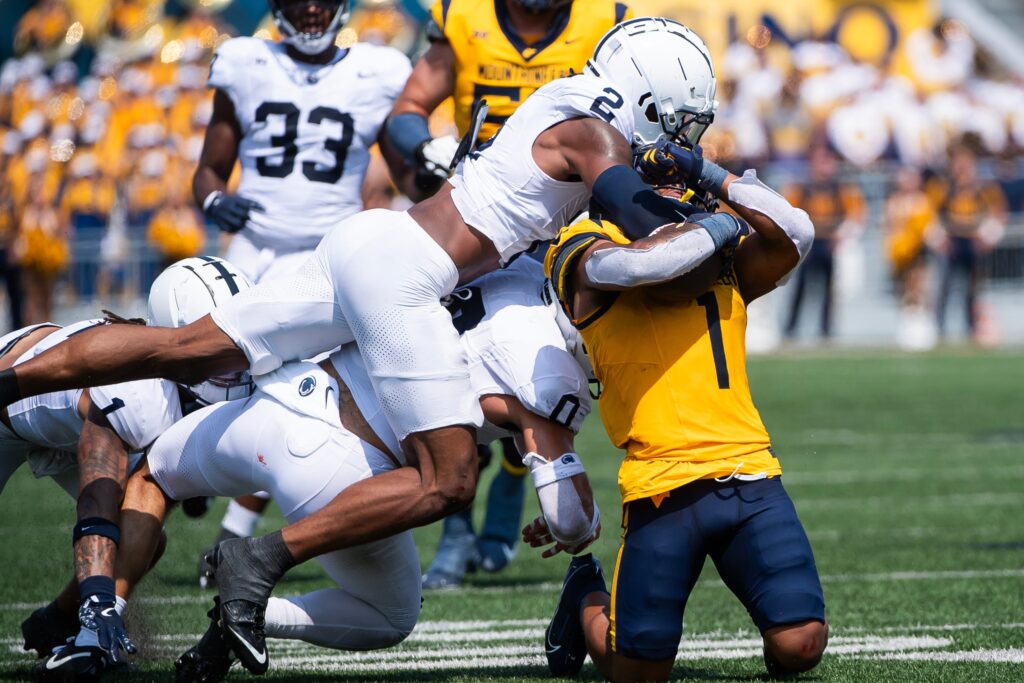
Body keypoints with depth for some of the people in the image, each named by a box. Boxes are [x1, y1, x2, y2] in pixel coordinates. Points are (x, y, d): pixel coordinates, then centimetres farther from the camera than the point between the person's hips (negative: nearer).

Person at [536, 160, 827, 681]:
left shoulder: (727, 268, 15)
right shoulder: (591, 252, 1)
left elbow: (795, 234, -2)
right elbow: (641, 263, -21)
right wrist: (720, 226, -5)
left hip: (751, 478, 3)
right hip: (664, 493, -3)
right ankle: (587, 600, 35)